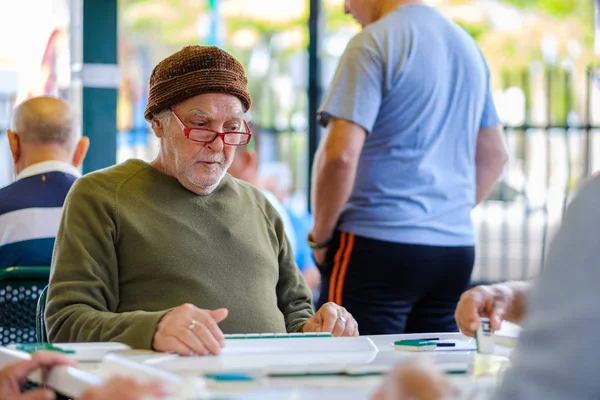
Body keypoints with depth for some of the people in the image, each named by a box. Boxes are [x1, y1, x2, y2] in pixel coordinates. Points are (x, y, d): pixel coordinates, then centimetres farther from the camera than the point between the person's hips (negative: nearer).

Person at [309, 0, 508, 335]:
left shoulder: (373, 44, -9)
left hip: (379, 247, -7)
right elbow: (494, 156, 22)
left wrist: (320, 236, -5)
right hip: (456, 247, 7)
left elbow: (340, 154, -17)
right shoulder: (467, 45, 15)